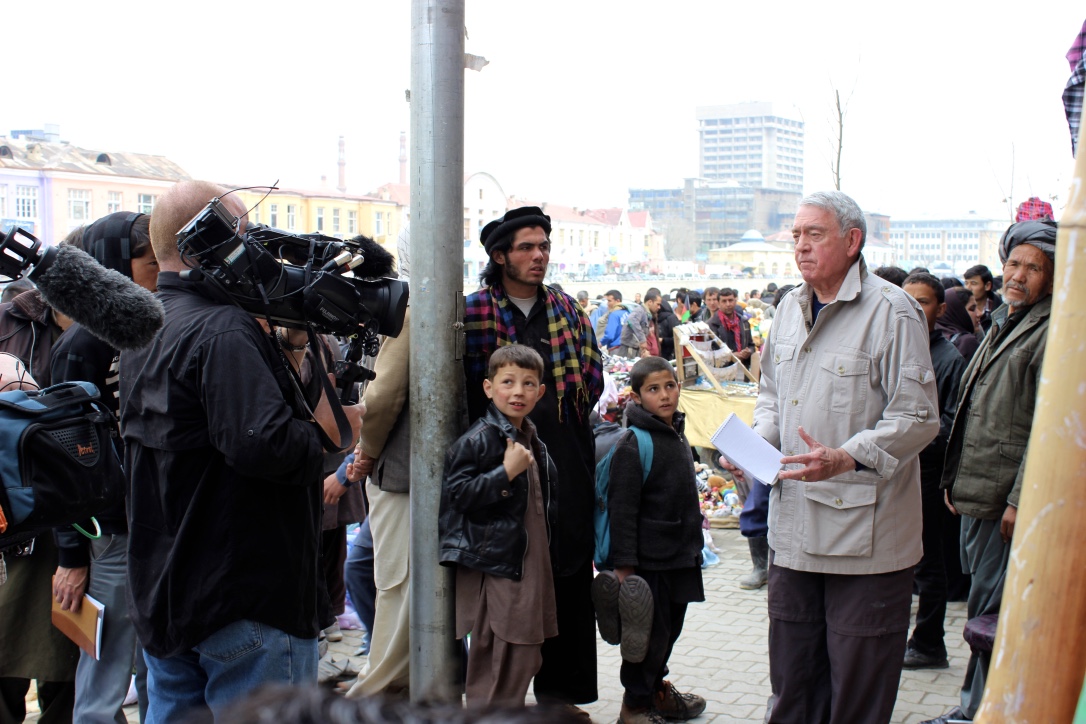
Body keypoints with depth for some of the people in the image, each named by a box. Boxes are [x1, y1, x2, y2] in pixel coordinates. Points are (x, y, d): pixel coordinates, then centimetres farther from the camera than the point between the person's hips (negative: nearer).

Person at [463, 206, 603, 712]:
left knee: (568, 573, 5)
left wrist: (566, 420, 6)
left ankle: (560, 688, 16)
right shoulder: (475, 313, -1)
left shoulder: (567, 311, 12)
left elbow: (593, 374, 14)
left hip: (567, 460, 4)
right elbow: (468, 388, -3)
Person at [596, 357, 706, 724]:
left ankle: (655, 685, 36)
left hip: (680, 556, 8)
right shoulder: (632, 445, -16)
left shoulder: (677, 435, 10)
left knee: (671, 625, 17)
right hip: (649, 558, -8)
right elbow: (622, 510, -17)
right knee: (650, 631, 0)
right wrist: (624, 565, -18)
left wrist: (694, 546, 23)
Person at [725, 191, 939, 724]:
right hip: (793, 525, 7)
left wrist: (847, 458, -27)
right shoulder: (789, 308, 12)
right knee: (792, 668, 16)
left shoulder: (891, 310, -11)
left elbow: (918, 418, -14)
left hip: (865, 529, -6)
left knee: (859, 678, 4)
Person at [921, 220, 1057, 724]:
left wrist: (1020, 499, -19)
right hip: (976, 493, 9)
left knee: (992, 614, -3)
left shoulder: (1051, 332, -11)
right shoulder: (1003, 323, 17)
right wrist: (954, 479, 19)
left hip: (1005, 498, -9)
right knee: (984, 605, 16)